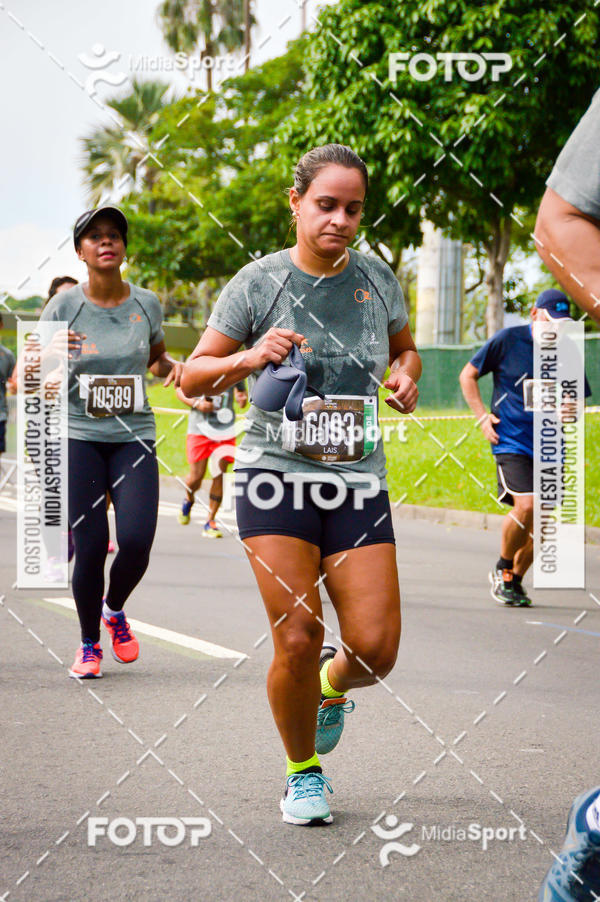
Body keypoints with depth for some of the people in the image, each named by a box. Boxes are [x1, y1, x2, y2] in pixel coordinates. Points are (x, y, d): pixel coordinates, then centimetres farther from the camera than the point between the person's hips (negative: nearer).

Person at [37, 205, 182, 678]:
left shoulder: (146, 304, 4)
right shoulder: (64, 307, -3)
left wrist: (175, 367, 0)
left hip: (134, 438, 2)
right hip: (79, 438, -1)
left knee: (137, 540, -14)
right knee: (90, 548, -7)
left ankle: (115, 610, 20)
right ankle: (89, 645, 17)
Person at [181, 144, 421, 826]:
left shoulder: (376, 278, 6)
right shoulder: (259, 282, -3)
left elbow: (404, 347, 25)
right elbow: (193, 377, 1)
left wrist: (405, 374, 2)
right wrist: (249, 358, -18)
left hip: (359, 483, 3)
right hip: (276, 475, -3)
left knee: (376, 650, -6)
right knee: (297, 640, -11)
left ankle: (332, 687, 31)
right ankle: (302, 771, 14)